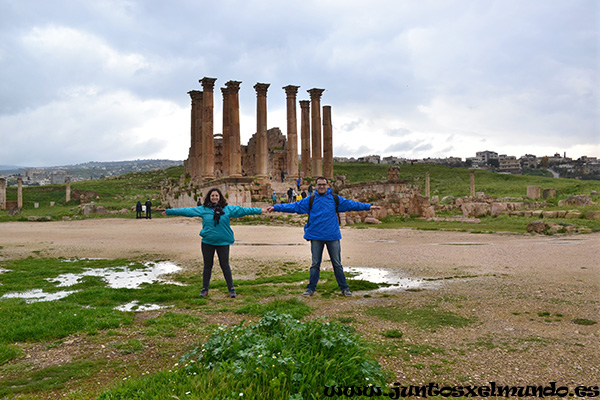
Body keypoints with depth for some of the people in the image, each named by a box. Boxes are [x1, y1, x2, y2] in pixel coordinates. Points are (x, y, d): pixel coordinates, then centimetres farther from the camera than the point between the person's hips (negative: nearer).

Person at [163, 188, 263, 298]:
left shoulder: (228, 209, 1)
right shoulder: (203, 209, 1)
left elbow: (242, 210, 0)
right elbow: (186, 211, 4)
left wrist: (259, 210, -2)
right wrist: (169, 211, 6)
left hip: (223, 242, -1)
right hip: (207, 242, 1)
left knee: (225, 265, 4)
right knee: (207, 266, 11)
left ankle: (231, 289, 16)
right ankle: (205, 289, 26)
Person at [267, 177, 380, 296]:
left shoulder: (335, 199, 4)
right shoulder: (310, 200, 2)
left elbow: (351, 204, 8)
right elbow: (294, 206, 1)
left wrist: (368, 206, 5)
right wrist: (275, 207, -5)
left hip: (333, 236, 0)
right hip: (316, 237, 0)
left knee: (337, 264, 8)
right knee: (315, 264, 8)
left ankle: (344, 288, 19)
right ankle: (311, 288, 19)